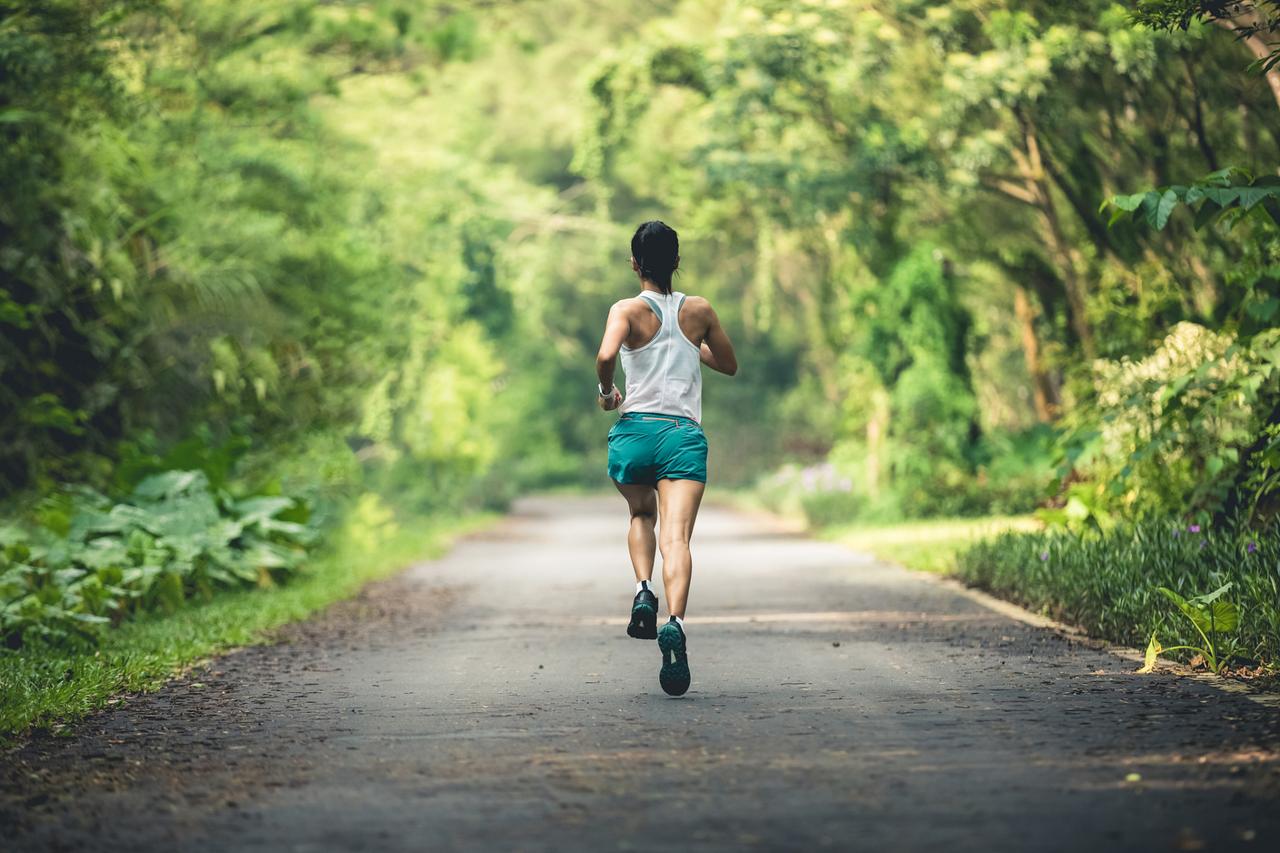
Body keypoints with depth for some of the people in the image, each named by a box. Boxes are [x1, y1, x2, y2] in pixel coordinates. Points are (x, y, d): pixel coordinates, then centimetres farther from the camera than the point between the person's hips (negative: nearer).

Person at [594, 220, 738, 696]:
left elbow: (606, 357, -19)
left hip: (635, 430, 0)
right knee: (676, 537, -13)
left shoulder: (628, 310, 1)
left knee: (642, 516, 27)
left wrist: (606, 393, 0)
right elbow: (729, 365, 25)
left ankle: (644, 590, 2)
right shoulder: (700, 311, 10)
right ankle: (674, 621, -36)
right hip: (685, 434, 0)